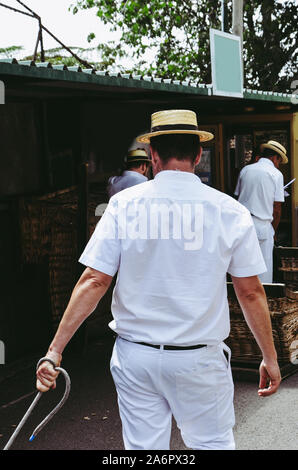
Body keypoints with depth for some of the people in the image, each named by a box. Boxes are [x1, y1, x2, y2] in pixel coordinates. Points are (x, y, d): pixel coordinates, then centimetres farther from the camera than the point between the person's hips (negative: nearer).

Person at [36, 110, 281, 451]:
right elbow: (251, 292, -2)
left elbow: (93, 282, -9)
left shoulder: (124, 204, -5)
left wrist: (55, 349, -4)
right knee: (213, 444, 14)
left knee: (142, 446, 13)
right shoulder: (229, 211, -5)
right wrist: (270, 358, 9)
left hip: (135, 356, 1)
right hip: (199, 359, -1)